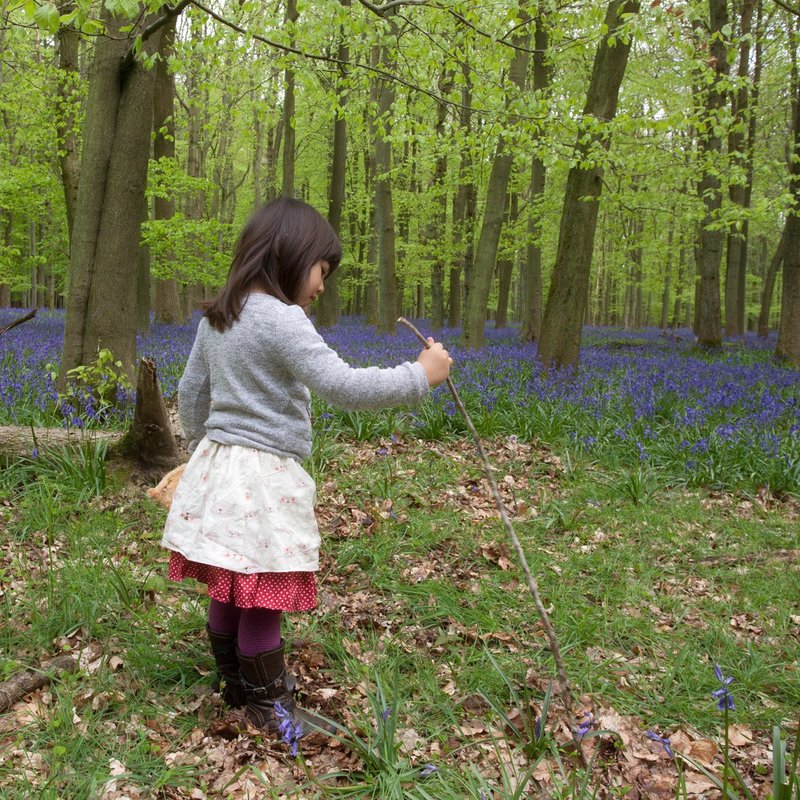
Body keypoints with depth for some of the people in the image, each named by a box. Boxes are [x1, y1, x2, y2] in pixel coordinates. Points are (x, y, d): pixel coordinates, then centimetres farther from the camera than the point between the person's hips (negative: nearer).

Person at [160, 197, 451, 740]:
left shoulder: (218, 317, 10)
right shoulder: (282, 319, -17)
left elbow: (191, 392, 19)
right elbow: (343, 387, -24)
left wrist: (201, 446, 32)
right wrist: (419, 376, -14)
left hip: (217, 465, 9)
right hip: (264, 478, -9)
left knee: (229, 591, 19)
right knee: (266, 597, 4)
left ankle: (237, 684, 36)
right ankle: (267, 704, 19)